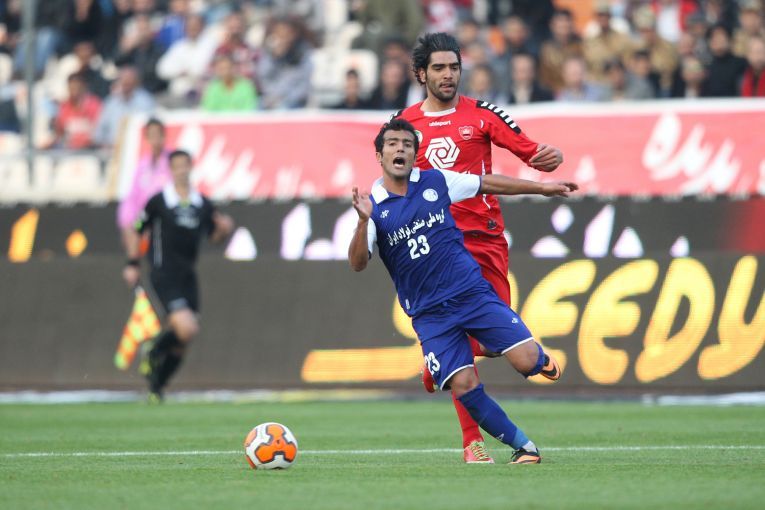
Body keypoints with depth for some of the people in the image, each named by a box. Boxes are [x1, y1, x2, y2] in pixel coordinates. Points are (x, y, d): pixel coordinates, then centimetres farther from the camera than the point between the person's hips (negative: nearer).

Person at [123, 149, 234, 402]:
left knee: (181, 342, 4)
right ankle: (154, 353, 8)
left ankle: (157, 387, 20)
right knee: (187, 328, -21)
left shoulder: (203, 205, 7)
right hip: (164, 274, -5)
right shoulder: (158, 201, -4)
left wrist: (224, 229, -4)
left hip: (187, 276, 5)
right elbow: (136, 231, 5)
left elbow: (214, 236, 18)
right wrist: (132, 264, 2)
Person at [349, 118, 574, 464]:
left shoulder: (435, 182, 2)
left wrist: (541, 188, 19)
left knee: (526, 361, -14)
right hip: (429, 314, -1)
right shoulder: (373, 207, -3)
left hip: (472, 292, 1)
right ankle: (523, 446, 2)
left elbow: (488, 184, 15)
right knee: (463, 386, -15)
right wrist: (364, 221, -31)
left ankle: (540, 358, 24)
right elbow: (357, 264, -14)